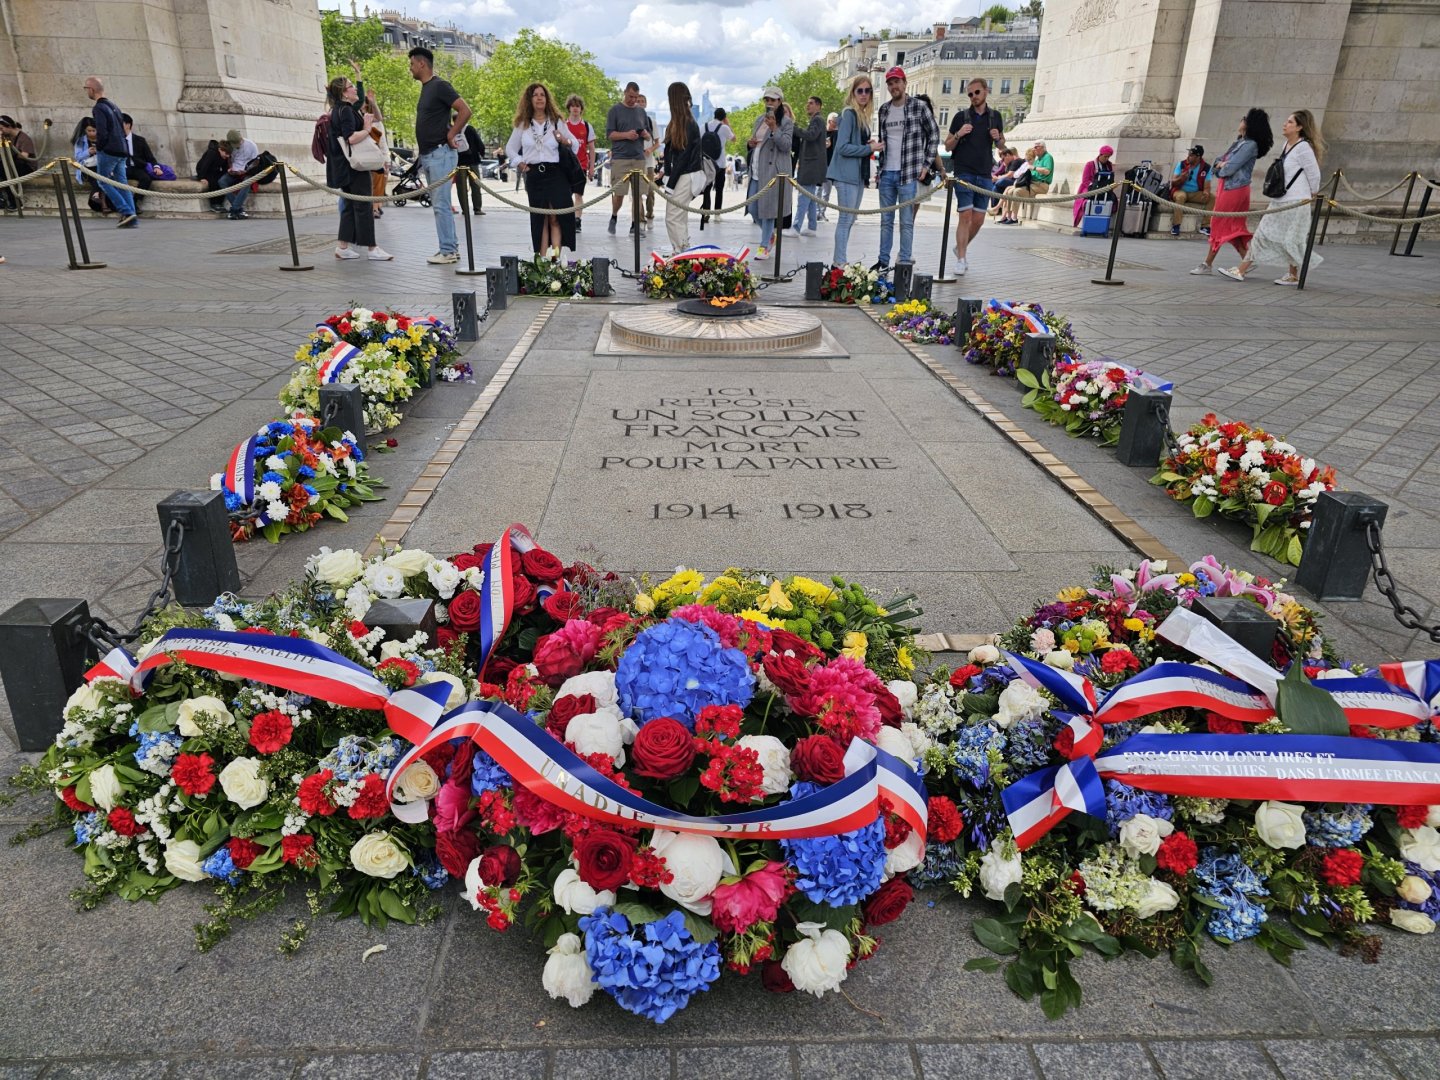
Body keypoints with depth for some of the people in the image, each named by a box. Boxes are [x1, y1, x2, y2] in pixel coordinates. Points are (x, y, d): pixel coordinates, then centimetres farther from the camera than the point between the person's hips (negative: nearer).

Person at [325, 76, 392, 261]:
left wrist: (365, 123, 16)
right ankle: (372, 249, -3)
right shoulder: (345, 110, -14)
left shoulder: (337, 110, 17)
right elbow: (351, 138, -25)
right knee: (363, 206, -6)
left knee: (350, 205, 11)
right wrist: (367, 129, -12)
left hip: (344, 167, 10)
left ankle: (342, 247, 11)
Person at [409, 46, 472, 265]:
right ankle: (452, 247, 15)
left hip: (440, 153, -10)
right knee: (438, 204, 10)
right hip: (427, 154, 10)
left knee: (441, 204, -10)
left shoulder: (439, 86, -11)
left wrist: (451, 135, -15)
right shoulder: (425, 88, 17)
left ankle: (447, 251, -7)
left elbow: (465, 111, -19)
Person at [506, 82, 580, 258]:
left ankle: (556, 256, -12)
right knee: (540, 218, 2)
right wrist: (519, 163, 1)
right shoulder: (522, 124, 9)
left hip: (555, 173, -1)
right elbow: (510, 148, 17)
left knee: (556, 217, -11)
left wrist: (566, 141, -6)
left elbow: (576, 144, 15)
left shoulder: (556, 122, 8)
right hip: (534, 175, 1)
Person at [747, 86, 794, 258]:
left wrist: (774, 128, -24)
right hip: (756, 171, 7)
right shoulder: (760, 119, 16)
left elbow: (786, 145, -14)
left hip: (772, 171, -7)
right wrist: (750, 143, 3)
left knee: (767, 208, -7)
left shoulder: (786, 122, -3)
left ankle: (764, 246, 2)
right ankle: (770, 234, 31)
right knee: (754, 209, 8)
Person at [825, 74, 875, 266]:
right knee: (846, 218, -8)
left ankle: (840, 261, 15)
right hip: (846, 174, -9)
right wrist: (868, 148, -12)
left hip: (858, 174, 9)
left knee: (849, 219, 10)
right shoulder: (848, 114, -10)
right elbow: (842, 147, -17)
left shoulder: (863, 115, 16)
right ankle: (839, 262, -4)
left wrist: (869, 145, -1)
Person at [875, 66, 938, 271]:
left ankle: (905, 262, 4)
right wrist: (880, 167, 13)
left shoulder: (918, 107, -3)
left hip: (908, 174, -5)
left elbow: (934, 135, 1)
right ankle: (883, 260, 18)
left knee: (906, 221, -2)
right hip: (886, 174, 5)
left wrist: (926, 165, -3)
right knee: (886, 220, 10)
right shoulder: (883, 110, 10)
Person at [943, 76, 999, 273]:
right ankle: (961, 259, -6)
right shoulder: (961, 116, 3)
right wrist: (958, 134, -15)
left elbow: (1001, 144, 20)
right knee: (965, 216, -11)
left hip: (984, 175, 3)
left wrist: (998, 138, -3)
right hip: (964, 173, -3)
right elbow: (948, 146, 5)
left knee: (978, 219, 5)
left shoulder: (995, 116, 11)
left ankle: (961, 247, 27)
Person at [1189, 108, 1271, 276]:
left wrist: (1221, 167, 1)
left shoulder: (1250, 144, -14)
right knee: (1234, 228, 10)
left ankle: (1207, 264, 1)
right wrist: (1222, 164, -6)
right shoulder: (1240, 141, 16)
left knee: (1219, 225, -4)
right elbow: (1219, 161, 15)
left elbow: (1229, 168, -19)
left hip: (1234, 189, -9)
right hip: (1228, 187, 9)